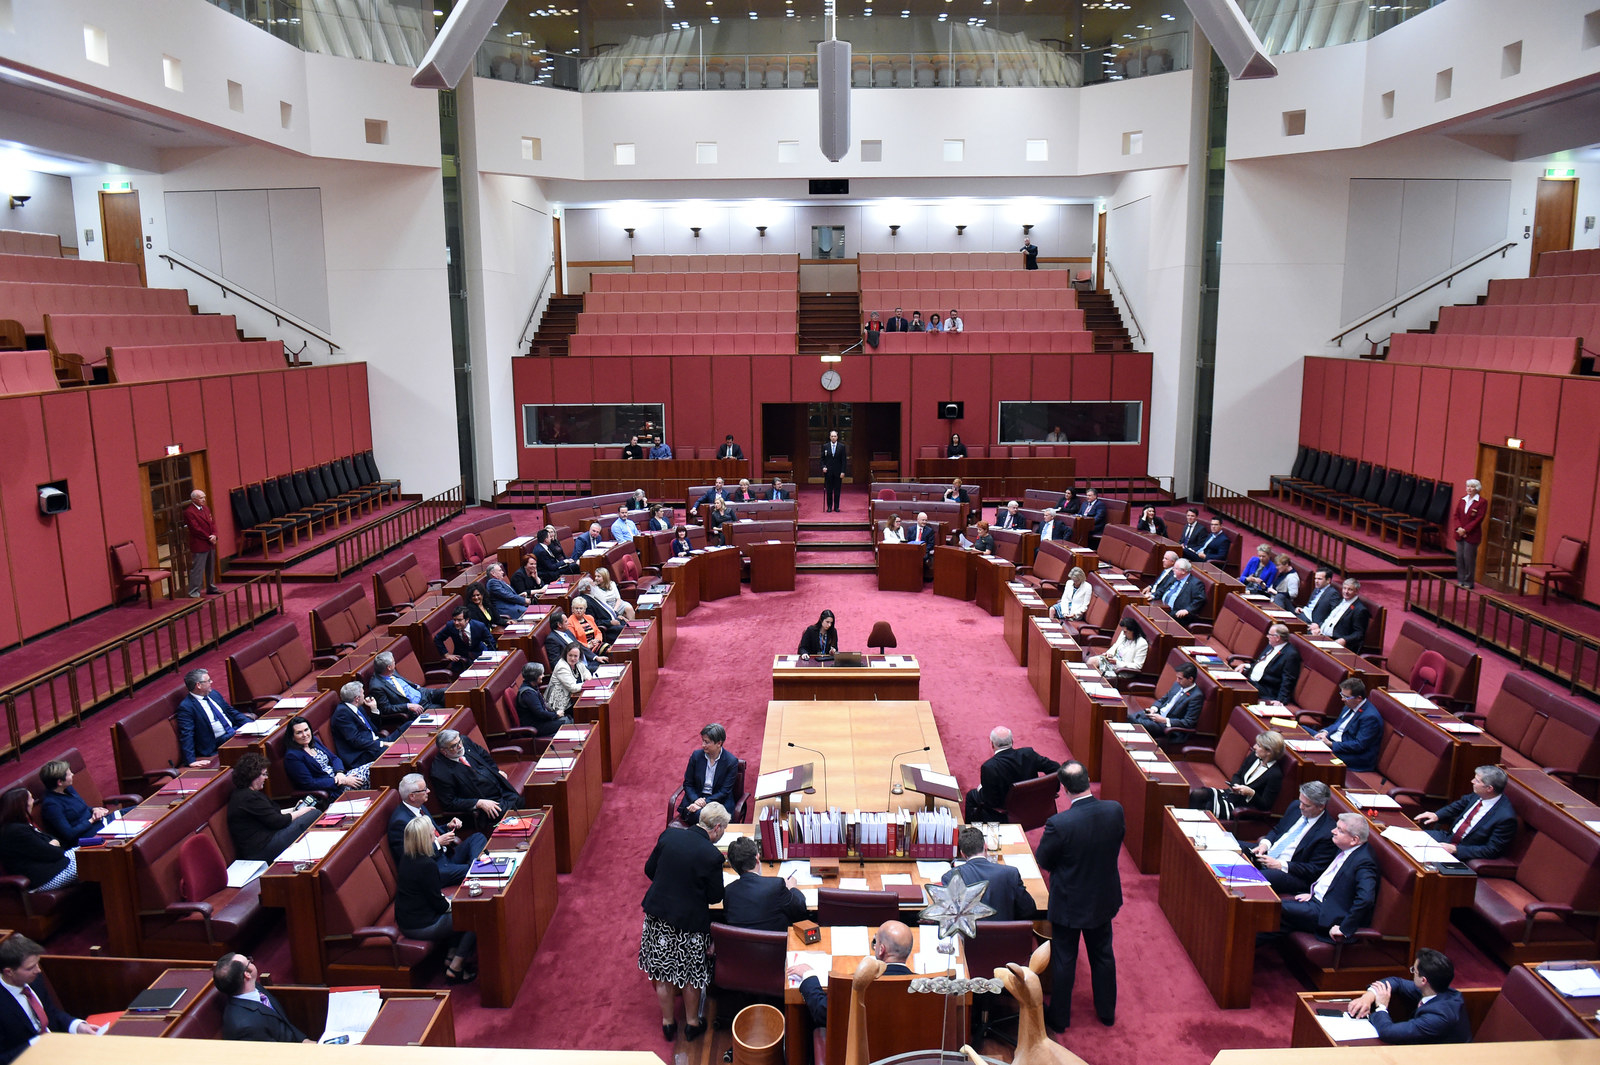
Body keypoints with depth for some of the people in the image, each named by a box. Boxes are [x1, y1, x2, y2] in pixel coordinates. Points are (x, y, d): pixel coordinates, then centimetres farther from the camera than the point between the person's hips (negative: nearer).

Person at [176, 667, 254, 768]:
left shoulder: (214, 694, 14)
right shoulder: (186, 707, -10)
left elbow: (232, 712, 21)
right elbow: (186, 736, -17)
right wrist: (191, 761, -27)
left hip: (235, 731, 8)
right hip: (219, 742, -8)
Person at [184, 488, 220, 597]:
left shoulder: (206, 508, 13)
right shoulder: (189, 512, -13)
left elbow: (213, 522, 10)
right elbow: (196, 529, -17)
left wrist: (214, 535, -7)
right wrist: (209, 538, -13)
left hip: (210, 544, 8)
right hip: (199, 545, -8)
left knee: (211, 567, 17)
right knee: (197, 569, -6)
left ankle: (211, 588, 30)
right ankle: (194, 592, -4)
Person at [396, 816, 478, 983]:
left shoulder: (405, 856, -1)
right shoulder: (427, 865, -28)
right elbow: (439, 904, -18)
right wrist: (451, 904, 0)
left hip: (404, 921, 9)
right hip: (421, 927, -9)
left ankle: (451, 956, 24)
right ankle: (455, 968, 6)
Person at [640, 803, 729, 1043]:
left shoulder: (669, 835, -9)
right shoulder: (712, 856, -21)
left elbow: (649, 870, 2)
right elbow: (715, 897, -12)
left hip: (658, 915, 4)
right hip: (688, 921, -4)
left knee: (663, 973, 19)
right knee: (690, 974, 19)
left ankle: (668, 1022, 35)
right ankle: (692, 1023, 35)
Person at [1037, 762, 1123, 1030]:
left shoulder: (1059, 824, -32)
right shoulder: (1115, 810, -20)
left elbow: (1043, 860, -16)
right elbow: (1118, 841, -1)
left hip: (1069, 903, -4)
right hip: (1104, 898, 4)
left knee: (1064, 960, 16)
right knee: (1103, 954, 25)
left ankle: (1059, 1017, 34)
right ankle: (1107, 1011, 43)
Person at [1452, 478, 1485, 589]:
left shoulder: (1482, 502, -6)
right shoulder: (1462, 500, 10)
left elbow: (1479, 519, -11)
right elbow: (1455, 515, 7)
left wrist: (1465, 530, -15)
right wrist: (1458, 528, -9)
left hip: (1472, 535, -5)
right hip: (1460, 534, 5)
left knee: (1469, 558, -3)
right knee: (1459, 557, 7)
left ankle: (1468, 582, 6)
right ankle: (1461, 580, 16)